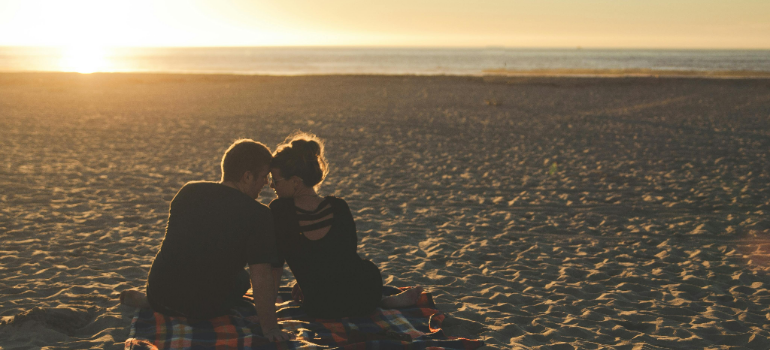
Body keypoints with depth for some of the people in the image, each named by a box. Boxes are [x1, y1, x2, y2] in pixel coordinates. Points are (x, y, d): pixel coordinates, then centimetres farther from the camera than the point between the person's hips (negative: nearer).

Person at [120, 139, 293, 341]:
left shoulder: (188, 192, -1)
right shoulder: (258, 215, -19)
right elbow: (261, 278, -22)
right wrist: (269, 328, -14)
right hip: (204, 311, -6)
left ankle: (146, 299, 23)